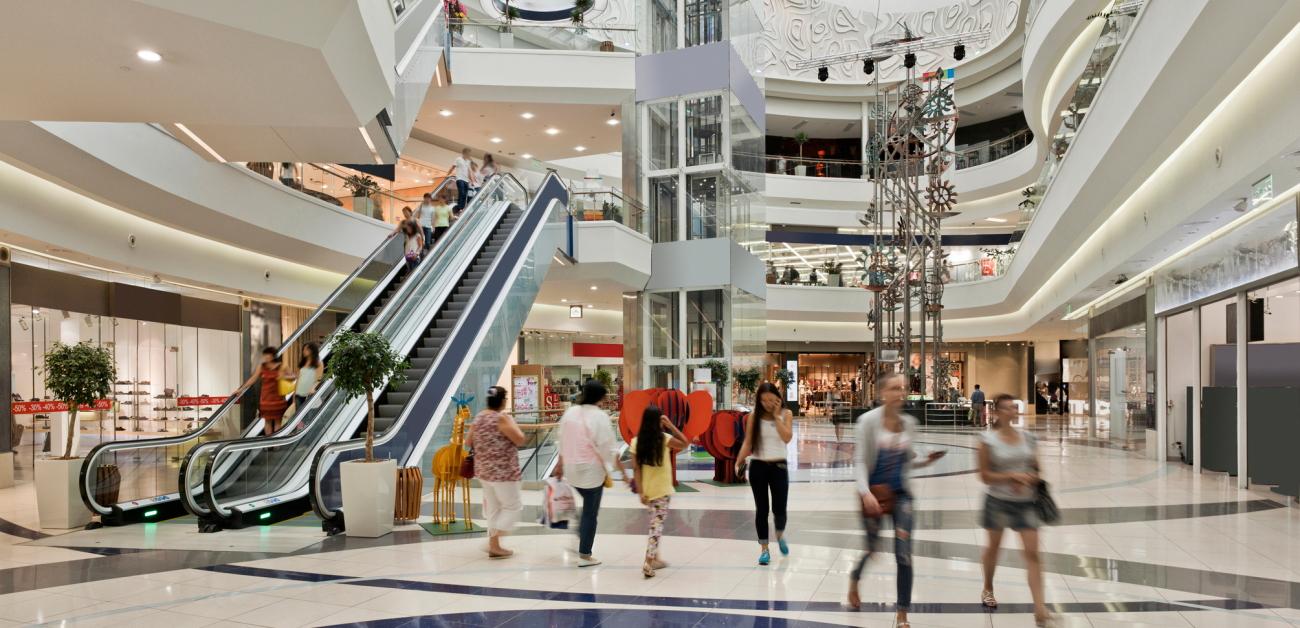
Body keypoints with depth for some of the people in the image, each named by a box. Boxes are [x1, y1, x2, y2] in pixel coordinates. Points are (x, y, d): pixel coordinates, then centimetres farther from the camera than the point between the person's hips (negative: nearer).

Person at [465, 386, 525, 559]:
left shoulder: (479, 417, 6)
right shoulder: (502, 418, -17)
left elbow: (468, 442, 14)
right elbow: (520, 440, -15)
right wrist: (513, 423, -1)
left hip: (484, 470, 8)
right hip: (502, 471, -8)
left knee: (493, 508, 17)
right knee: (514, 507, 3)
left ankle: (493, 544, 20)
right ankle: (494, 544, -3)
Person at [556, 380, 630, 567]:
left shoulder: (570, 412, 3)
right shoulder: (600, 416, -15)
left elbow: (563, 441, 11)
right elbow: (609, 448, -16)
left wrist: (560, 464, 23)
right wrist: (622, 471, -9)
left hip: (572, 469, 6)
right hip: (592, 471, -6)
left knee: (588, 506, 26)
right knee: (590, 513, 6)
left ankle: (577, 540, 23)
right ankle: (584, 556, 12)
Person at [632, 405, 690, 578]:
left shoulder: (636, 441, -3)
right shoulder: (664, 439, -12)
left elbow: (636, 469, -5)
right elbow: (685, 443, 4)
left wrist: (640, 491, -4)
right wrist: (671, 425, 0)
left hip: (647, 490, 5)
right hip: (662, 490, -5)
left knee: (655, 523, 20)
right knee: (657, 524, -2)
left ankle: (655, 558, 28)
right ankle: (648, 562, -11)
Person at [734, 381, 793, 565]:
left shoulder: (786, 414, -1)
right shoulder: (754, 416, 0)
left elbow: (787, 438, -15)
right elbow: (747, 441, 0)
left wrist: (777, 416, -16)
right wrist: (739, 462, -11)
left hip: (778, 466, 0)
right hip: (758, 466, 1)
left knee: (779, 509, -1)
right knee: (761, 509, 3)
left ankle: (780, 536, 32)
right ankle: (764, 549, 14)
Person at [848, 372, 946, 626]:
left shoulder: (909, 423, 2)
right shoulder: (869, 420, -12)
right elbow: (860, 461, -15)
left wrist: (926, 461, -4)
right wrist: (865, 492, -29)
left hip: (901, 494, 3)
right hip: (874, 495, -3)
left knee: (904, 555, -4)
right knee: (873, 548, 13)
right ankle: (855, 579, 48)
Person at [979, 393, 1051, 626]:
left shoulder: (1027, 437, 1)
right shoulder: (988, 440, -11)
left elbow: (1035, 468, 11)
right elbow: (985, 476, -10)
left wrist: (1030, 478, -11)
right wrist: (1012, 476, -20)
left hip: (1025, 501, 2)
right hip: (998, 501, -2)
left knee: (1032, 552, -5)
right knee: (994, 547, 17)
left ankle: (1039, 608, -5)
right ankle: (987, 590, 41)